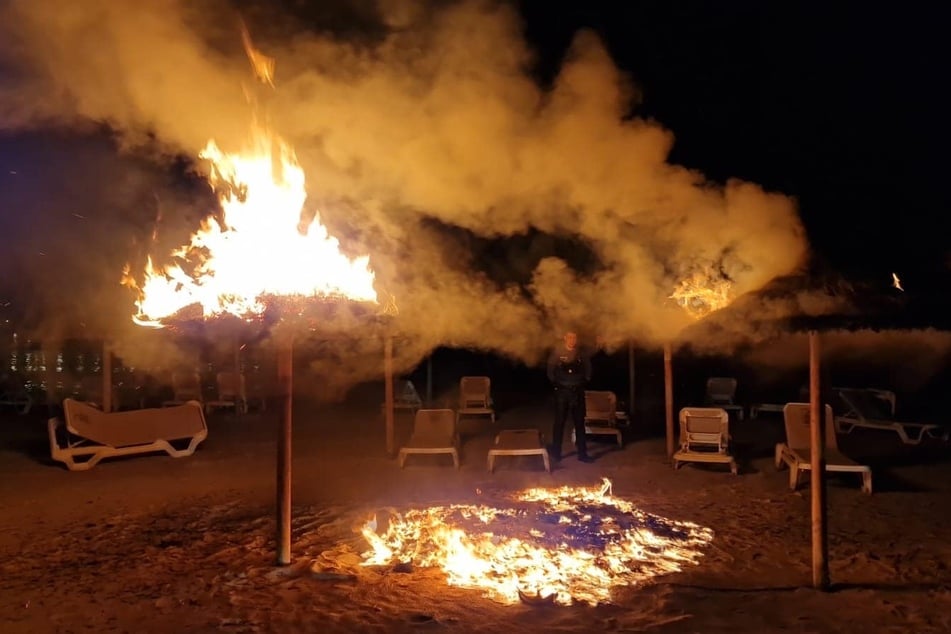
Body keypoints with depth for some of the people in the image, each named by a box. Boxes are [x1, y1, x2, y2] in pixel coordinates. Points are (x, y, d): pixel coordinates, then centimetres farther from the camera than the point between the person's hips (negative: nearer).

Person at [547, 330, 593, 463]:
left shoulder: (582, 353, 3)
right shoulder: (557, 352, -2)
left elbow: (588, 370, 12)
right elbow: (550, 370, 4)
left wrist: (584, 383, 4)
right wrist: (555, 383, -3)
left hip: (578, 392, 2)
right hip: (562, 391, -2)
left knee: (580, 422, 5)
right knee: (559, 422, 1)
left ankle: (582, 453, 10)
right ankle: (556, 452, 10)